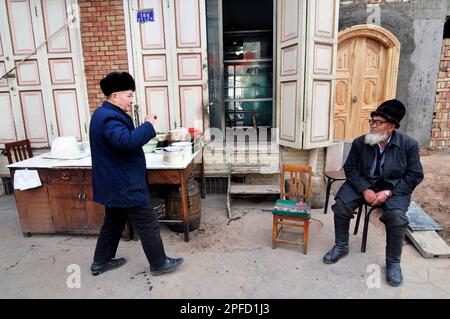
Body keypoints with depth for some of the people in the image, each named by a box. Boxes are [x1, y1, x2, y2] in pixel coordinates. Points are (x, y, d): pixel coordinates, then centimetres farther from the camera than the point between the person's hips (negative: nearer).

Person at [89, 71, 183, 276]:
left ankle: (101, 262, 34)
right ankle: (159, 264, 14)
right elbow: (127, 141, -37)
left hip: (114, 184, 11)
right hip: (125, 185, -11)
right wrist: (148, 125, -26)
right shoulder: (109, 118, -21)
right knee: (148, 224, 1)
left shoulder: (103, 114, 14)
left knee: (113, 222, 22)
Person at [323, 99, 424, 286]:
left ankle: (393, 262, -4)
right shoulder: (359, 143, -4)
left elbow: (415, 175, -7)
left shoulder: (409, 144, -8)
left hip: (395, 187, -1)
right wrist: (364, 189, -18)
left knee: (396, 215, -29)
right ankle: (341, 247, 4)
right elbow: (350, 168, -2)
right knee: (341, 204, -20)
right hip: (363, 184, 2)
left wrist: (388, 192, -20)